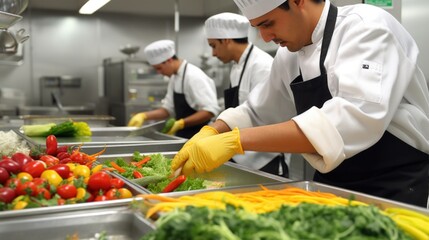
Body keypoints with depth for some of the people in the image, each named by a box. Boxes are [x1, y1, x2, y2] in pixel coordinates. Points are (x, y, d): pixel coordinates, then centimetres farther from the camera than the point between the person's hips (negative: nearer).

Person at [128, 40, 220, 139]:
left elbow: (211, 110, -23)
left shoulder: (193, 76, -18)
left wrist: (181, 123, -26)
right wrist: (144, 115, 1)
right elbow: (168, 109, 15)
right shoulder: (174, 77, 10)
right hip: (183, 136, 8)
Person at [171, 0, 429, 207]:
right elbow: (258, 112, 15)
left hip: (396, 189, -6)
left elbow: (358, 118, -34)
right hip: (334, 187, 7)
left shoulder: (367, 27, -19)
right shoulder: (289, 56, 4)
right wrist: (212, 132, -5)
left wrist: (236, 141, -36)